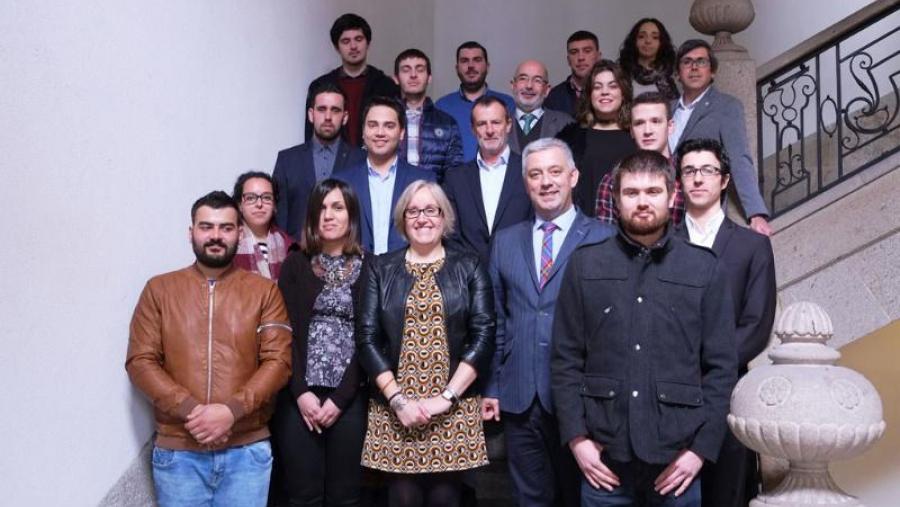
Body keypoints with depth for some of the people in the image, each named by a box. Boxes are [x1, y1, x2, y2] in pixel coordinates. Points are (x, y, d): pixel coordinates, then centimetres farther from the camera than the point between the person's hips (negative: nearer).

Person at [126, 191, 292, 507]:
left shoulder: (264, 291, 4)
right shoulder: (159, 289, 6)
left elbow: (278, 361, -3)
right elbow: (140, 361, 0)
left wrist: (232, 410, -16)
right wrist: (190, 409, -13)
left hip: (247, 449, 0)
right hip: (177, 450, 0)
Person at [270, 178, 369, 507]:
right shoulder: (296, 265, 8)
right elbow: (285, 331, 1)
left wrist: (340, 397, -8)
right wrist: (300, 392, -10)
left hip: (349, 398, 0)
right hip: (298, 396, 1)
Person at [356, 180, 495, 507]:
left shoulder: (469, 268, 6)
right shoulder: (381, 269, 8)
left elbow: (483, 336, -2)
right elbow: (367, 338, 2)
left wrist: (446, 397, -10)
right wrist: (397, 399, -9)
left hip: (454, 410, 0)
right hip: (393, 409, 1)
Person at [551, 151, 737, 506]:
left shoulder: (704, 269, 2)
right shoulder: (584, 265, 3)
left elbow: (722, 366, 1)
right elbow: (565, 359, 3)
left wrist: (702, 448, -5)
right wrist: (576, 437, -5)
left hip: (677, 458, 0)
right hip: (603, 456, 0)